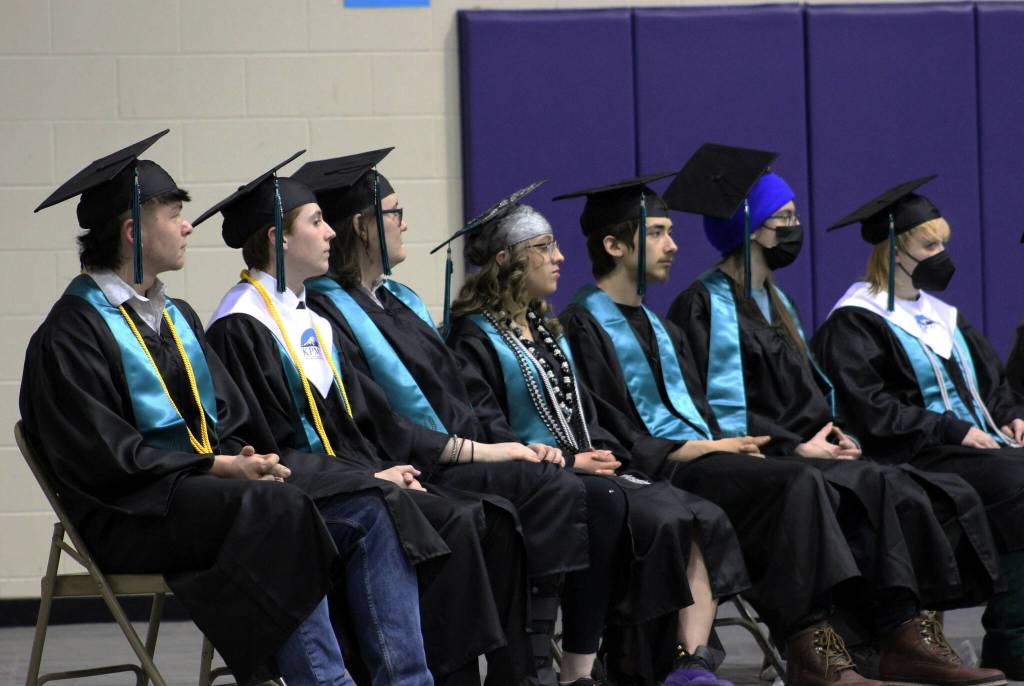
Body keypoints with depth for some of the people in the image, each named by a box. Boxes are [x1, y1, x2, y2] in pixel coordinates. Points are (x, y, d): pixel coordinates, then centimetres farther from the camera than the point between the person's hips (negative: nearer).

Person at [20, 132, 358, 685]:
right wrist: (221, 467, -18)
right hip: (132, 513, -7)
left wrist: (245, 457, -6)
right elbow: (107, 455, -14)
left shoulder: (176, 318, 20)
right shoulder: (72, 333, -7)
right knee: (280, 513, -33)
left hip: (206, 485, 7)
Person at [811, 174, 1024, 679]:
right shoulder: (854, 324, -3)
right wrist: (953, 431, -17)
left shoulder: (939, 312, 24)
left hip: (979, 442, 8)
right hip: (916, 457, -8)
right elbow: (871, 410, -13)